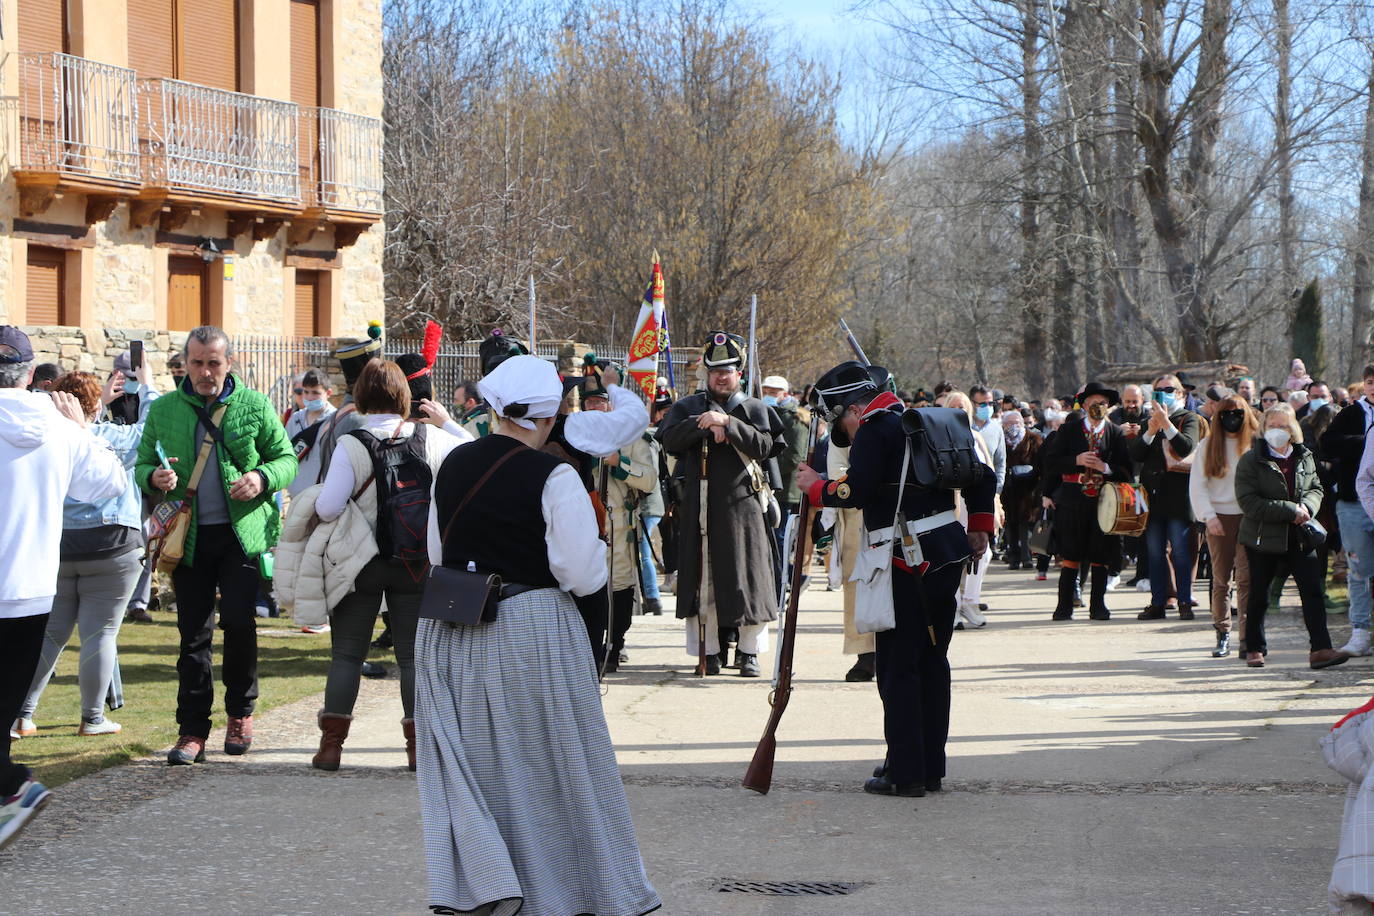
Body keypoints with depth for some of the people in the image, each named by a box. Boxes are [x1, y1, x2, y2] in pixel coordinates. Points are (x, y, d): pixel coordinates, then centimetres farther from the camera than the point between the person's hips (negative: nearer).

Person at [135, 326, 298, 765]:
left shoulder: (255, 406, 4)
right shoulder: (163, 410, 8)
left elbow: (287, 458, 8)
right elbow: (142, 465, 13)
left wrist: (263, 478, -14)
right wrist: (154, 478, -11)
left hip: (243, 530, -2)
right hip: (188, 535, 2)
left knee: (239, 620, -9)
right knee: (193, 632, 2)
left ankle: (240, 713, 14)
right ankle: (193, 731, 6)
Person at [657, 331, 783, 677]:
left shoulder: (754, 409, 9)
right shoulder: (688, 408, 13)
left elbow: (763, 446, -8)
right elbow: (670, 438, -4)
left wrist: (727, 422, -17)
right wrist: (705, 425, -17)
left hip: (743, 506, -1)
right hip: (701, 506, 1)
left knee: (748, 577, 0)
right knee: (704, 580, 2)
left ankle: (749, 652, 9)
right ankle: (710, 651, 9)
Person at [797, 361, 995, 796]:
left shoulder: (874, 430, -9)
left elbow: (856, 492, -20)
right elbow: (982, 476, 22)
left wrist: (815, 486, -4)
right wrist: (979, 528, 25)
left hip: (909, 562, -9)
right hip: (949, 555, 9)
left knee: (897, 666, -3)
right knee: (932, 661, 14)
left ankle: (905, 773, -4)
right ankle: (930, 768, 19)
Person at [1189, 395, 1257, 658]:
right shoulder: (1207, 446, 8)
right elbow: (1197, 486, 7)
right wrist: (1209, 516, -5)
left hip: (1249, 517, -2)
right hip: (1219, 518, 2)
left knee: (1246, 577, -10)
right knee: (1221, 579, 4)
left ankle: (1247, 636, -11)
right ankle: (1222, 634, 11)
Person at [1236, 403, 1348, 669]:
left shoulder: (1304, 457, 7)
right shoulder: (1251, 461, -8)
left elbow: (1316, 488, 14)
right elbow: (1249, 503, -16)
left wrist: (1307, 507, -10)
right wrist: (1290, 511, -20)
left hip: (1299, 537, 3)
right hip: (1263, 538, -3)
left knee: (1313, 592, -5)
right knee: (1259, 597, 7)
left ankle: (1320, 648, -6)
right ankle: (1255, 648, 20)